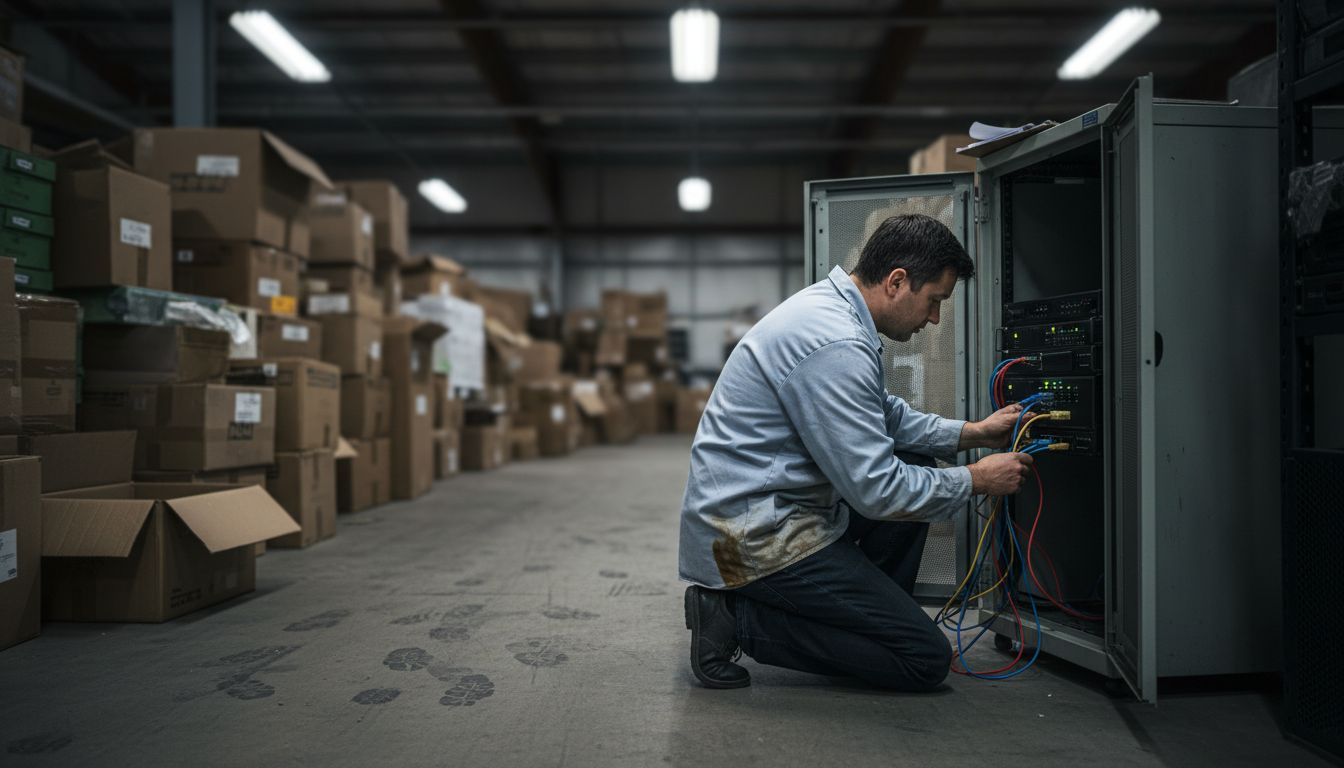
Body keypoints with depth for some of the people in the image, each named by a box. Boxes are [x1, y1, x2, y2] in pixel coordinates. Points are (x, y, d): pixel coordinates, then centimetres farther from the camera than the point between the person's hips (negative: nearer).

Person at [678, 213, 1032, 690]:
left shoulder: (829, 306, 8)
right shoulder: (837, 346, -24)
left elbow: (884, 416, 21)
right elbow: (875, 489, -22)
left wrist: (971, 433, 13)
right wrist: (977, 480, -8)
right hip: (754, 536, -10)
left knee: (916, 469, 16)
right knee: (926, 659, -5)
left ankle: (873, 619, 18)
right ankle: (741, 619, -4)